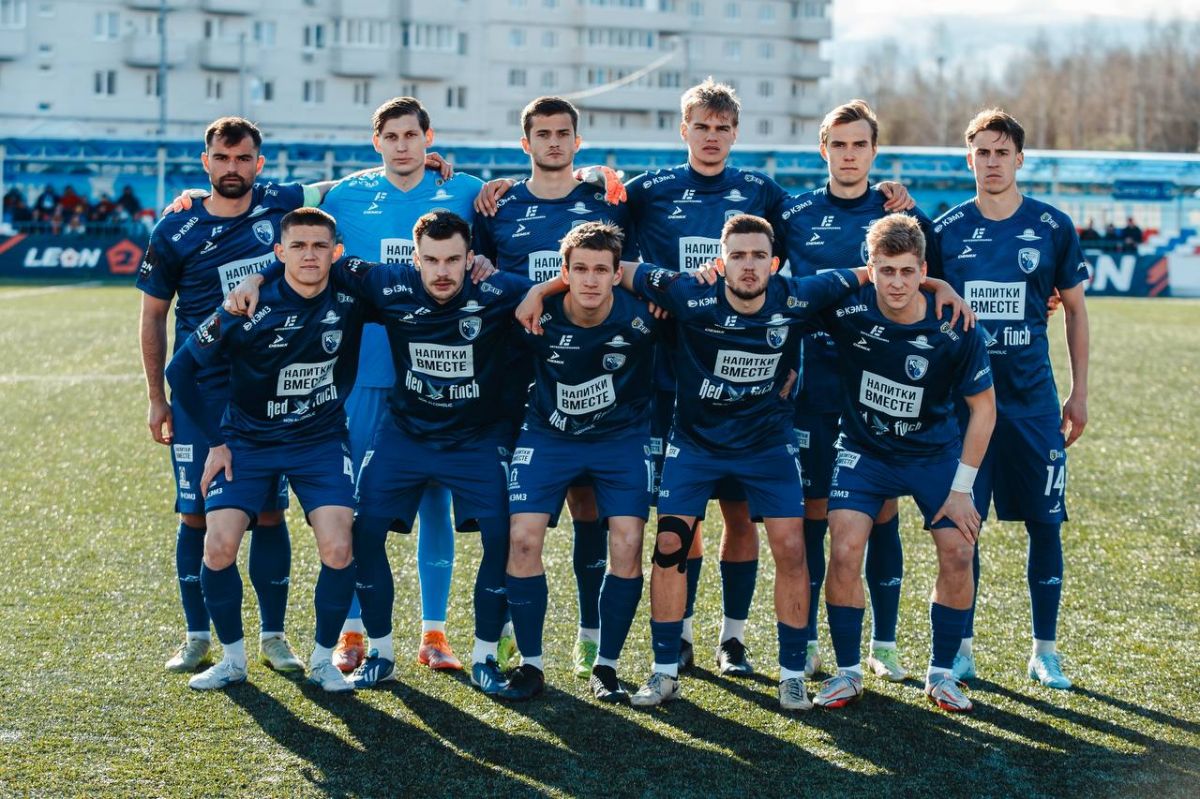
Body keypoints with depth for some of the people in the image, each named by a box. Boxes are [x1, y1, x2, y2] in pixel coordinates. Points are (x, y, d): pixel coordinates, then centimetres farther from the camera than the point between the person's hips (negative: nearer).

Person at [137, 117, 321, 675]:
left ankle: (273, 635, 14)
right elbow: (153, 316, 6)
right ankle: (197, 635, 15)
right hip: (199, 397, -1)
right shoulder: (175, 231, -2)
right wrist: (157, 398, 4)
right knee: (196, 513, 2)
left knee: (269, 512, 4)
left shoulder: (280, 205, 1)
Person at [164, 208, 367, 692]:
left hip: (321, 441, 1)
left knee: (337, 548, -17)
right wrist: (215, 440, -4)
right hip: (248, 442, -1)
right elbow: (181, 370, -5)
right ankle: (233, 659, 6)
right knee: (219, 546, -15)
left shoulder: (350, 302, -11)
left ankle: (323, 660, 4)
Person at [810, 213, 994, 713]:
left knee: (957, 553, -9)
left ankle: (941, 673, 11)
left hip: (935, 452, 0)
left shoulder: (955, 330, -22)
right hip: (863, 449, 0)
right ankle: (847, 672, 3)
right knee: (844, 551, -15)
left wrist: (961, 488, -11)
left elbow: (983, 407, -10)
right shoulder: (846, 309, -22)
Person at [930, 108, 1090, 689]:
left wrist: (1079, 392, 7)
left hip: (1033, 398, 0)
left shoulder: (1053, 227, 1)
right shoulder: (946, 230, 1)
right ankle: (962, 648, 13)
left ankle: (1045, 651, 15)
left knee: (1044, 523, 3)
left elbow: (1074, 309, 10)